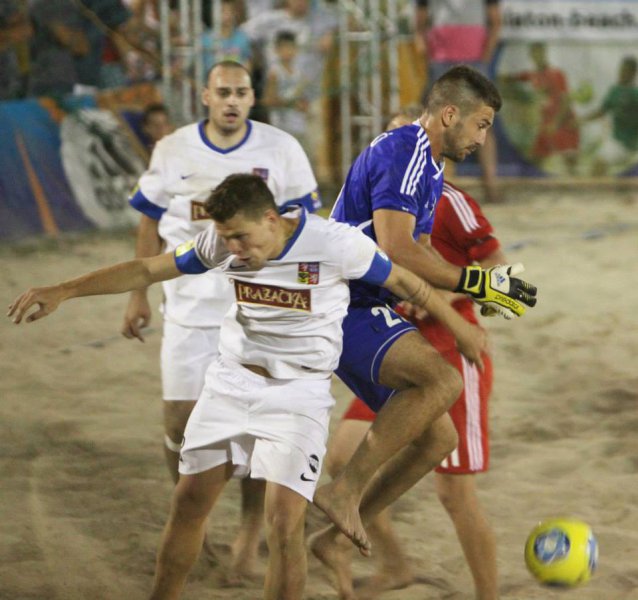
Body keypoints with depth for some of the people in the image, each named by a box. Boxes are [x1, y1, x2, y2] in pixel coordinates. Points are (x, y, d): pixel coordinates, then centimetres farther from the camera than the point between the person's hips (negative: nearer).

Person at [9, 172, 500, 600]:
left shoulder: (335, 243, -18)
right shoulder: (223, 244, -7)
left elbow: (406, 283, -5)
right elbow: (147, 270, 0)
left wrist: (462, 330, 6)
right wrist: (62, 291, -5)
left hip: (299, 391, -4)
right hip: (232, 379, 4)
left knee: (284, 521, -15)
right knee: (190, 500, 5)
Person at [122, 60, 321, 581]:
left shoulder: (282, 150, -3)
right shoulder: (172, 151, 1)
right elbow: (152, 225, 9)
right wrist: (138, 296, 9)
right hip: (190, 306, 1)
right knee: (180, 420, 0)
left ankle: (250, 534, 12)